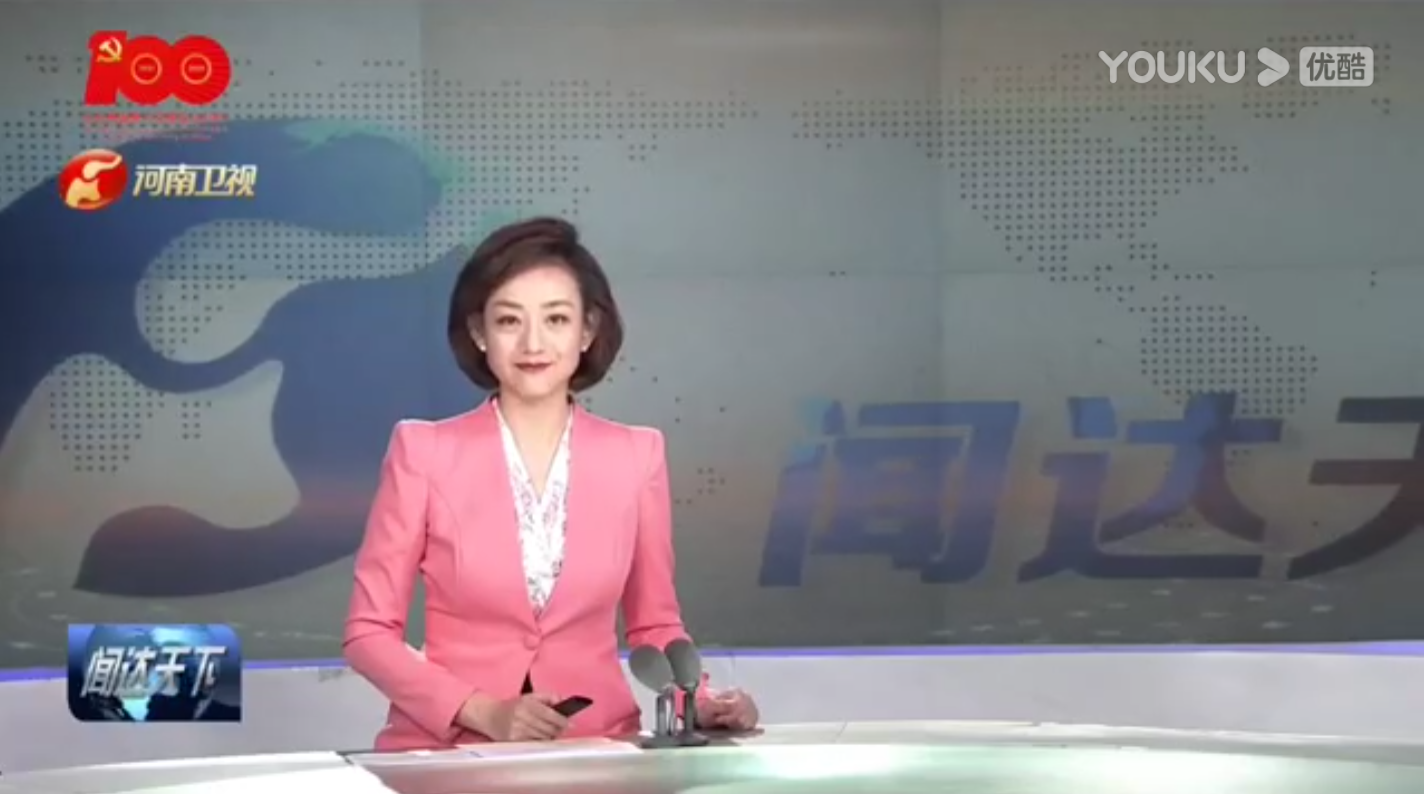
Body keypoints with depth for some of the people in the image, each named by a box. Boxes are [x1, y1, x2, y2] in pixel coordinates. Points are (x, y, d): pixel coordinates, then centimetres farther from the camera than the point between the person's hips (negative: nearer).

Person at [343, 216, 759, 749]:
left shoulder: (635, 456, 4)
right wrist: (482, 712, -12)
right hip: (450, 749, -2)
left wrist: (699, 701, -4)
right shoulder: (424, 451, -2)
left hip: (595, 749, 2)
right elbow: (369, 632, 0)